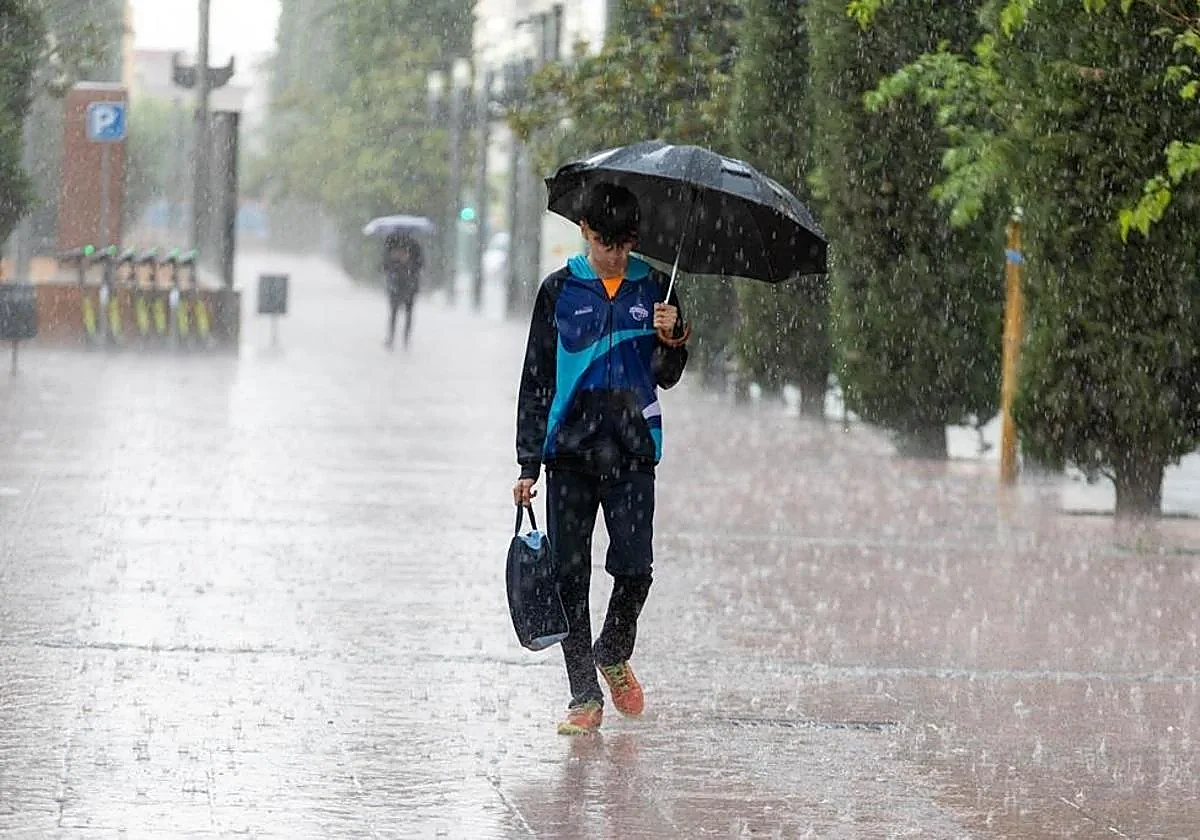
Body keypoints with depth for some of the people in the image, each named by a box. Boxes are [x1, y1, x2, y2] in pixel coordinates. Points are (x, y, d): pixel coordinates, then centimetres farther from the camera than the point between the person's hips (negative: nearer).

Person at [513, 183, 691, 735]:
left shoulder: (652, 290, 8)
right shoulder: (560, 291, 6)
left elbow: (666, 378, 11)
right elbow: (536, 379, 8)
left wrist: (672, 341, -11)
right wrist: (528, 462, 3)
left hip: (631, 451, 0)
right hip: (569, 450, 0)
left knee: (634, 569, -9)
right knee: (570, 575, 0)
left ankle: (613, 656, 20)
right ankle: (585, 695, 9)